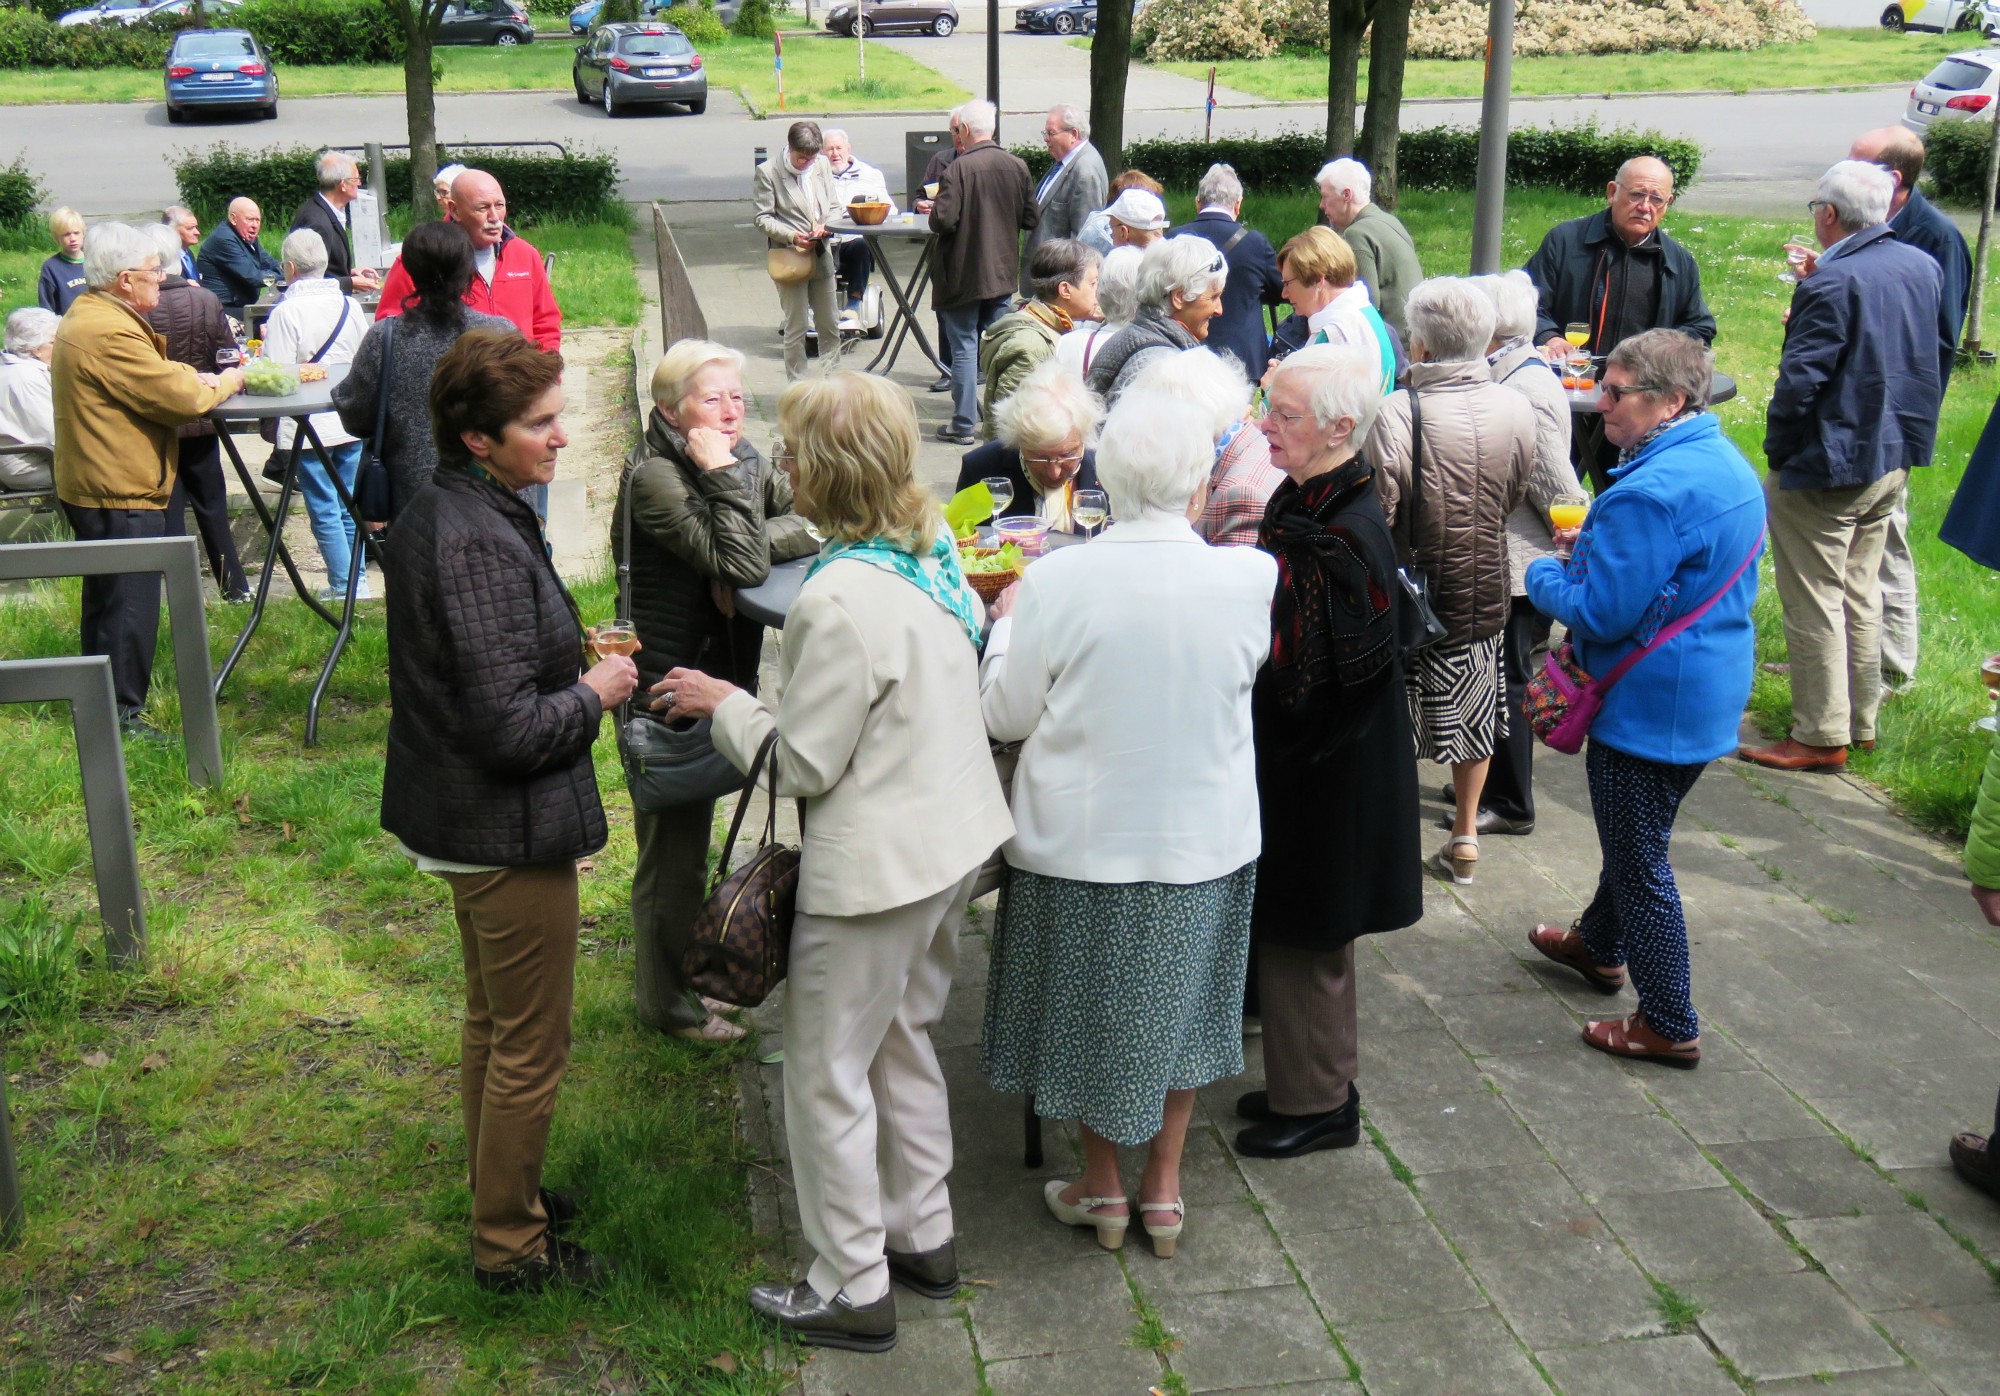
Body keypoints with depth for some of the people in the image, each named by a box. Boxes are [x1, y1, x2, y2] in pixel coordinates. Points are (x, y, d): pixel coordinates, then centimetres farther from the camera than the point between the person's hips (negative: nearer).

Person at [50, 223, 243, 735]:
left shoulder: (84, 314, 11)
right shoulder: (110, 333, -24)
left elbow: (152, 373, 18)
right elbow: (182, 400, -24)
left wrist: (194, 377, 1)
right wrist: (225, 384, -5)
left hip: (90, 487, 11)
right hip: (122, 494, -11)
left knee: (105, 598, 22)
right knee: (130, 605, -3)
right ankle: (120, 713, 4)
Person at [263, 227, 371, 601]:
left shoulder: (286, 311, -14)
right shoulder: (350, 305, 3)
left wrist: (264, 344, 1)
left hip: (308, 425, -5)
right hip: (349, 420, 5)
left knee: (324, 508, 2)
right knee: (350, 505, 13)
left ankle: (343, 584, 5)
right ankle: (358, 578, 17)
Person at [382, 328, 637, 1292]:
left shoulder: (435, 514, 5)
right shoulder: (480, 543, -27)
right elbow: (510, 727, -29)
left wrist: (572, 664, 7)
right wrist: (595, 693, -12)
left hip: (456, 812, 11)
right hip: (508, 828, -10)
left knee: (491, 1018, 25)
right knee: (531, 1047, 5)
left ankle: (499, 1194, 42)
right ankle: (509, 1246, 21)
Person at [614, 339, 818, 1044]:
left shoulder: (742, 458, 4)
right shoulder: (654, 476, -21)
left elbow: (814, 521, -5)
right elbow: (744, 563, -29)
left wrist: (741, 555, -18)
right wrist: (722, 477, -26)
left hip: (719, 668, 8)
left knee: (687, 831, 23)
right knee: (673, 843, 6)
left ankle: (685, 959, 42)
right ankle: (667, 1002, 23)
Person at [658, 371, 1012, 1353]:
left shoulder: (840, 601, -26)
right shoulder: (934, 554, 1)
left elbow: (802, 763, -20)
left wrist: (722, 703, -4)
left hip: (876, 865, -9)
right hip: (955, 839, 9)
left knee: (828, 1073, 7)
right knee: (903, 1041, 24)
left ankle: (853, 1290, 19)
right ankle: (923, 1236, 38)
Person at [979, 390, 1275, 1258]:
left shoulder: (1058, 581, -20)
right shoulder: (1246, 579, -15)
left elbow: (1007, 715, -8)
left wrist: (1006, 623, 10)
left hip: (1081, 840, -2)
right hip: (1204, 838, 2)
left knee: (1089, 1011, 18)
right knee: (1178, 1006, 21)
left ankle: (1103, 1189, 33)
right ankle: (1163, 1188, 34)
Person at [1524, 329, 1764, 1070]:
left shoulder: (1651, 493, -27)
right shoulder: (1728, 464, 6)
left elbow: (1603, 613, -26)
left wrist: (1543, 576, -7)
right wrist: (1587, 557, 10)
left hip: (1652, 704, -10)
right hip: (1711, 693, 10)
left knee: (1639, 861, 3)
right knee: (1635, 835, 28)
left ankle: (1669, 1026, 14)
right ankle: (1600, 945, 49)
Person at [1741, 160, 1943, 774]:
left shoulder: (1832, 283, -21)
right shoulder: (1924, 267, 4)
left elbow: (1800, 382, -23)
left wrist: (1777, 450, -9)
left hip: (1826, 469, -8)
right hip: (1894, 461, 8)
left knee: (1815, 602, 0)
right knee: (1861, 593, 18)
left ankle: (1821, 736, 6)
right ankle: (1861, 721, 27)